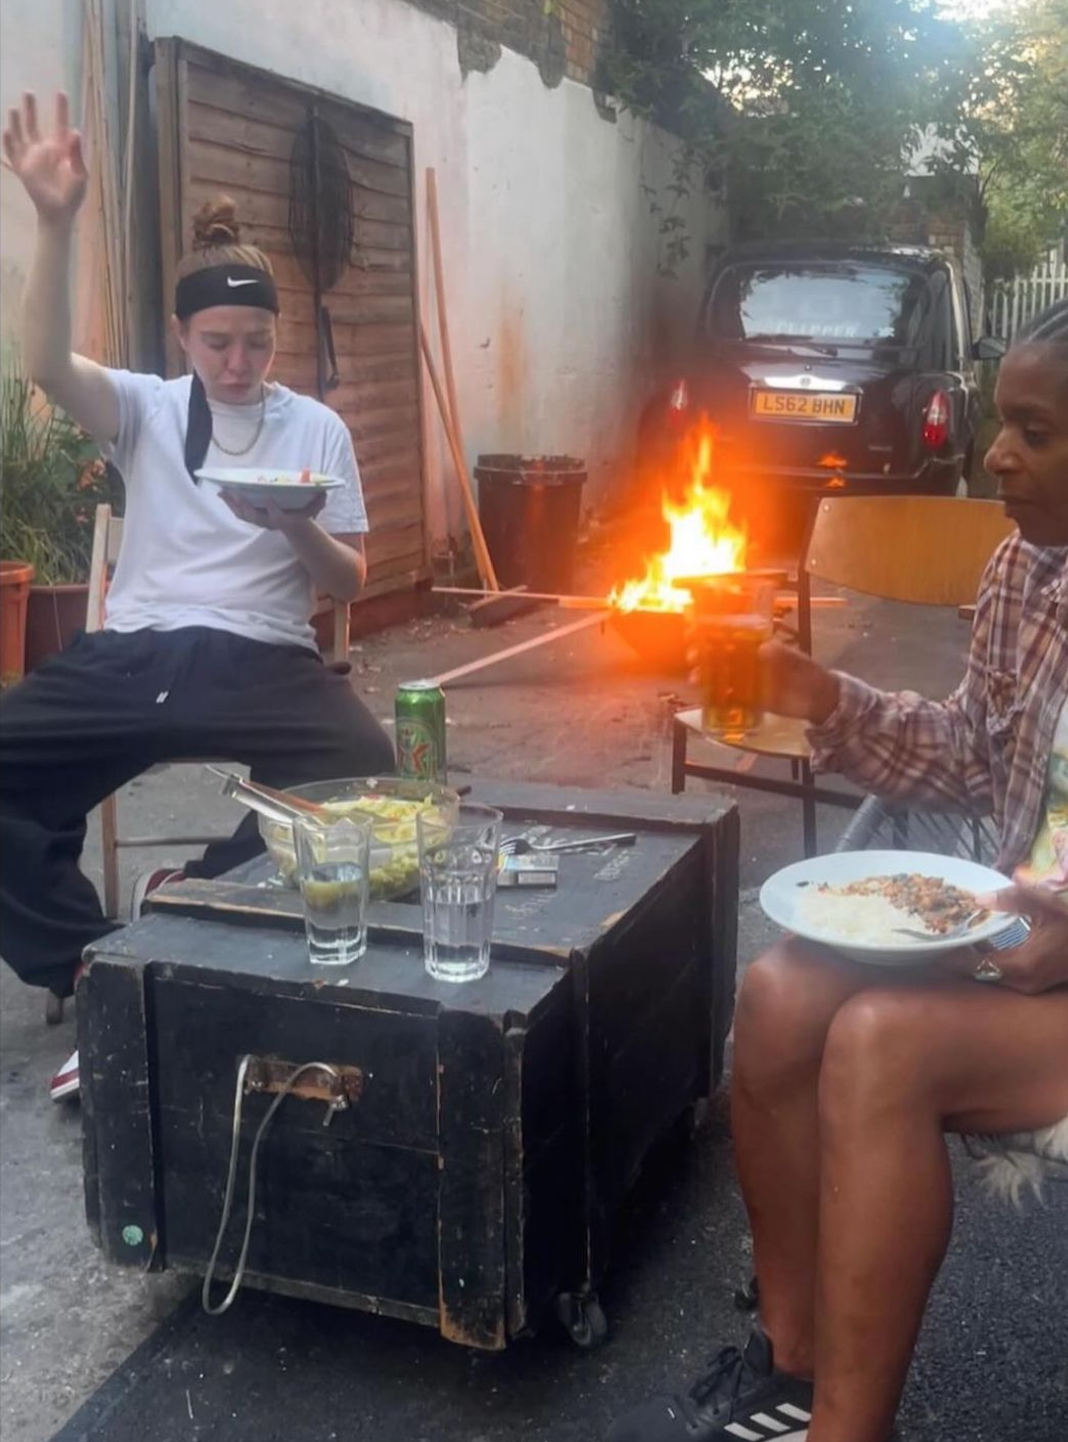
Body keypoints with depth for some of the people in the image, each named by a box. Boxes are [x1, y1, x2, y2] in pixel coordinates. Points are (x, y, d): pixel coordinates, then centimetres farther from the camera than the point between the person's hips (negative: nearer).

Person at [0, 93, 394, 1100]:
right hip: (130, 656, 1)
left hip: (264, 661, -1)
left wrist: (300, 529, -14)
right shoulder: (144, 407, 10)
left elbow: (350, 585, 9)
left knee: (365, 772, -30)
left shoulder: (317, 428, 10)